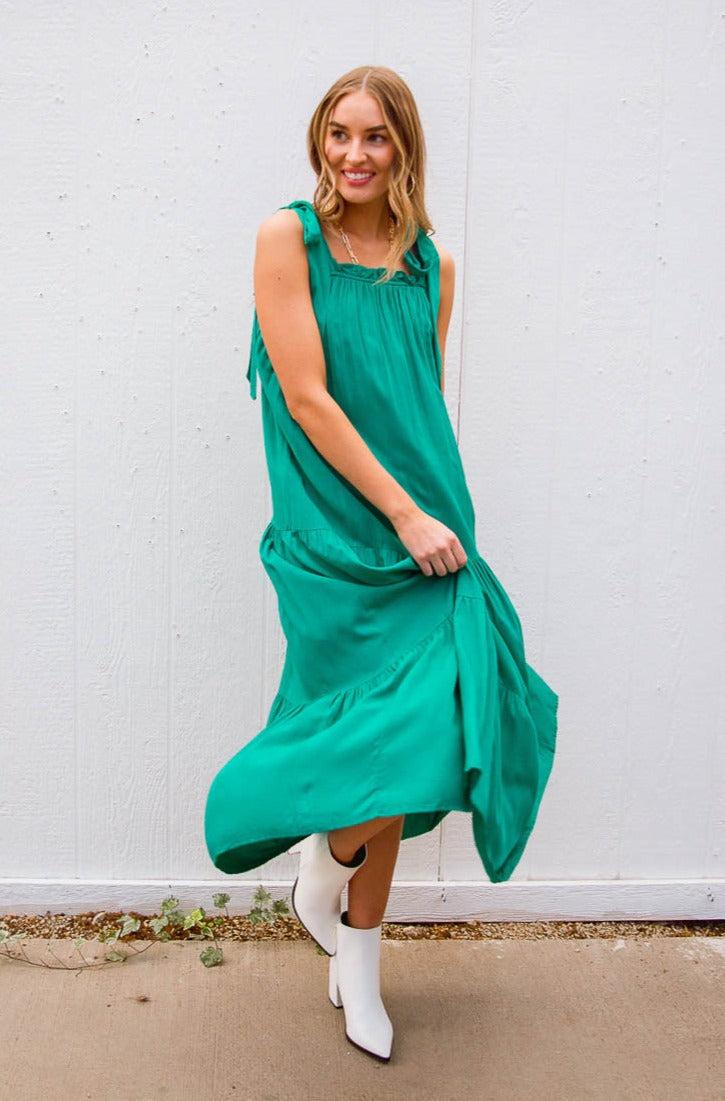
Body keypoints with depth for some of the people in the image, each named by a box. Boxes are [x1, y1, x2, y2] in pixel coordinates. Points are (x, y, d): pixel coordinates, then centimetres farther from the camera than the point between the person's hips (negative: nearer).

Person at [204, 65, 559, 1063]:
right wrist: (405, 514, -13)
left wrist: (438, 513, 12)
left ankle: (357, 967, 27)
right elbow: (307, 396, -10)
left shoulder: (430, 265, 10)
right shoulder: (289, 238, -4)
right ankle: (322, 874, 26)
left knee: (398, 750, 8)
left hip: (422, 532, 4)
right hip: (337, 538, -4)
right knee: (392, 733, -9)